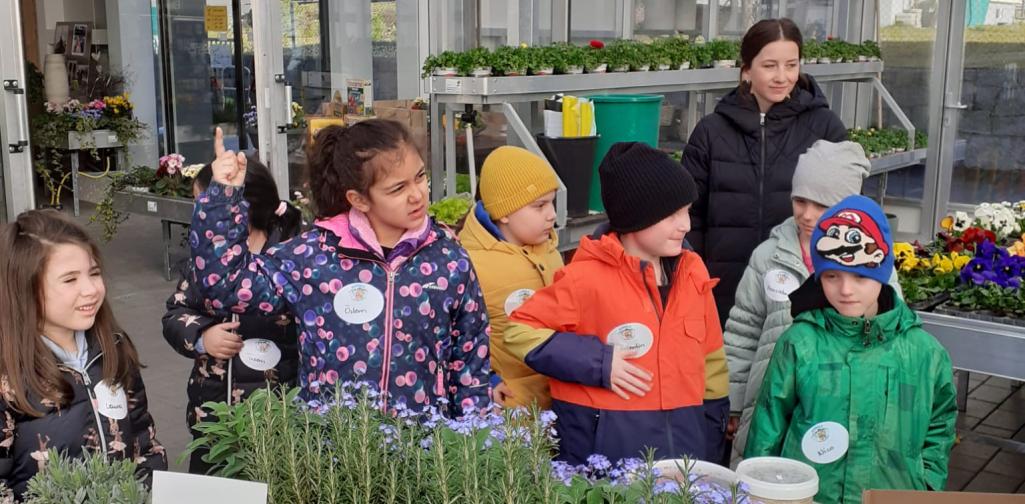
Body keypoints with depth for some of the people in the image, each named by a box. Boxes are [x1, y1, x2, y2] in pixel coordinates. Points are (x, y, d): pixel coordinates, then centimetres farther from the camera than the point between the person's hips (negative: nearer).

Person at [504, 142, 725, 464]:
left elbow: (709, 354, 12)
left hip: (683, 441, 5)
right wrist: (598, 362, -15)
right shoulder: (589, 277, -12)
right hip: (603, 446, -5)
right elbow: (521, 331, -8)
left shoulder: (692, 270, 4)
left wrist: (715, 424, 13)